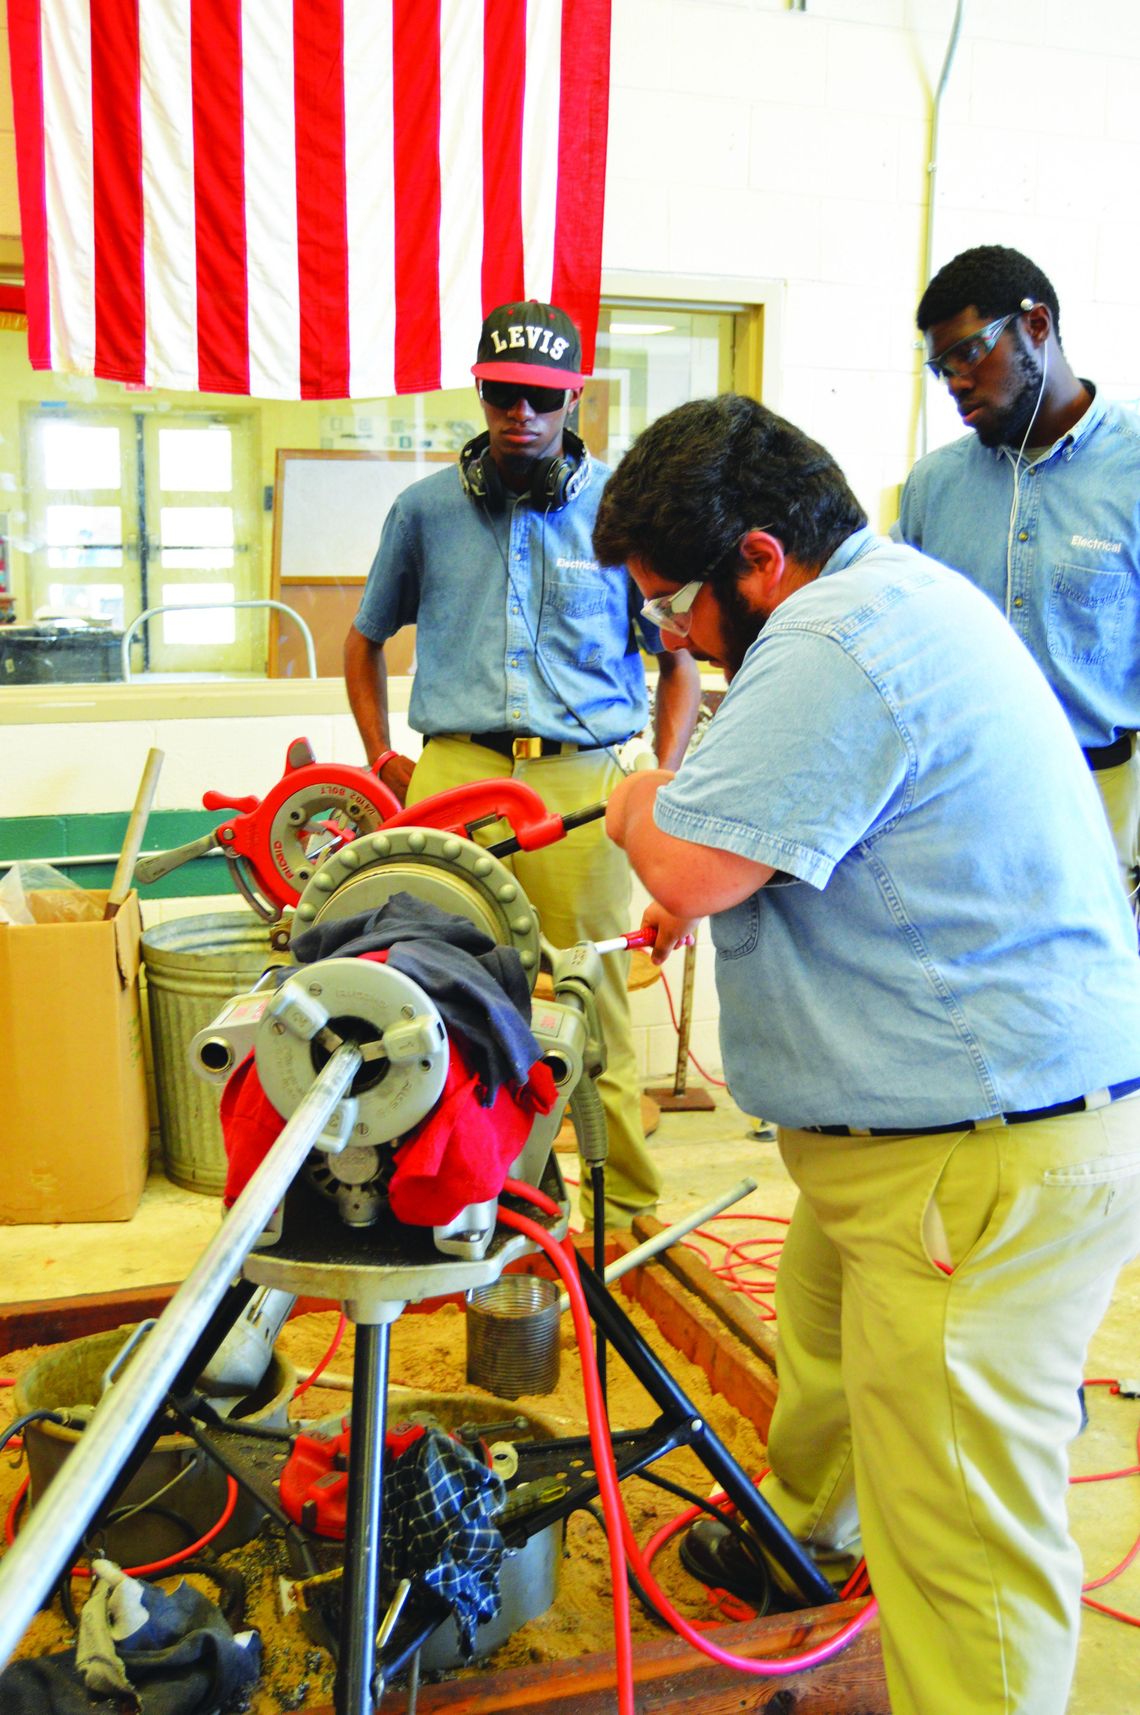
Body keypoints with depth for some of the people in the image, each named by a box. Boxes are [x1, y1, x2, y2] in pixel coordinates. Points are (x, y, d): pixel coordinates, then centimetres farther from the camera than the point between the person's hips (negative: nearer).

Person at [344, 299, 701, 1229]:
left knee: (593, 1001, 1)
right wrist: (384, 757, 13)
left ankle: (625, 1199, 16)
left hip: (582, 778, -1)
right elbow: (366, 639, 24)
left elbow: (680, 655, 13)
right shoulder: (427, 506, 12)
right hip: (452, 774, 2)